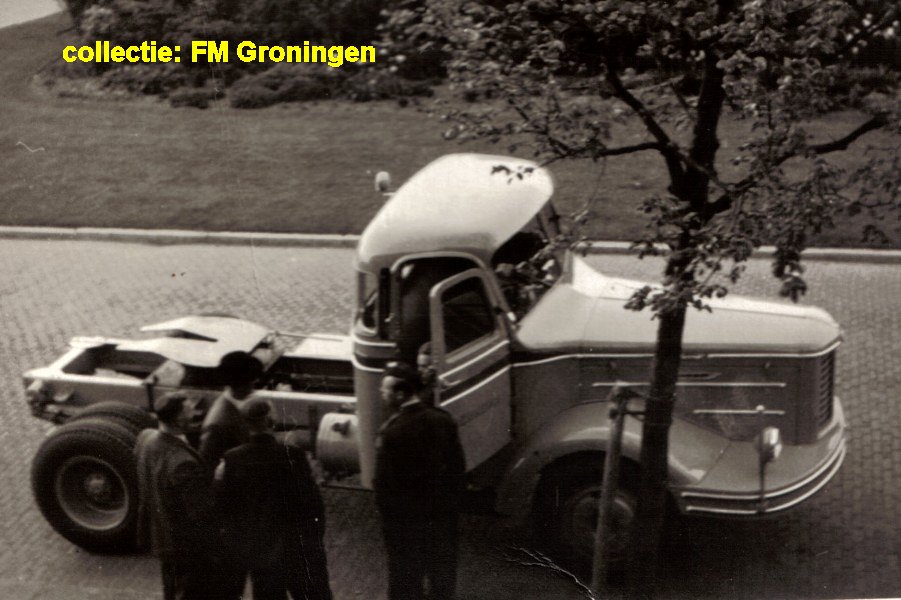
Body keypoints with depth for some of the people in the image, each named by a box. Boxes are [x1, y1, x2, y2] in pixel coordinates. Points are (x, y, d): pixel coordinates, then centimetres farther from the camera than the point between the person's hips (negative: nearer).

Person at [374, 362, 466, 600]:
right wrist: (452, 499, 12)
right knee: (442, 563, 21)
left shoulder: (393, 431, -23)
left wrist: (386, 511, -5)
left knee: (406, 571, 11)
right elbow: (458, 465, 2)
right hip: (443, 509, 5)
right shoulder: (443, 419, -6)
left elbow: (384, 481, -19)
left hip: (406, 517, -5)